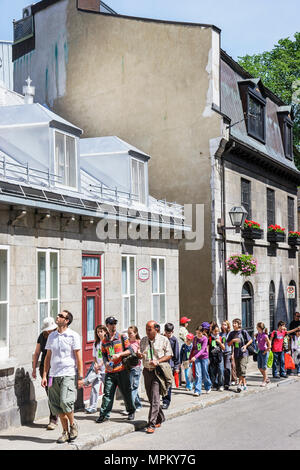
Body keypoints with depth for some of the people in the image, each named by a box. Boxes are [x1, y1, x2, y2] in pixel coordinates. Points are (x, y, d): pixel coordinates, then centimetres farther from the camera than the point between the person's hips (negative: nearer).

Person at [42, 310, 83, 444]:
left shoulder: (73, 336, -3)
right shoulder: (52, 336, 12)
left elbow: (78, 357, -4)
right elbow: (48, 357, 15)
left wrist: (80, 377, -7)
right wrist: (44, 375, 9)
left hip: (68, 374, -5)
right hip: (53, 374, 5)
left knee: (65, 402, -17)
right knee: (56, 405, 4)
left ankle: (73, 424, 9)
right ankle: (65, 432, 17)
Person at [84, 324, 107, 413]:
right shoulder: (96, 343, 11)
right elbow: (94, 357, 13)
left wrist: (100, 365, -16)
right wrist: (96, 366, -2)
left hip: (106, 369, -3)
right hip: (97, 369, 4)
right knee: (94, 387, -6)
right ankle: (92, 406, -3)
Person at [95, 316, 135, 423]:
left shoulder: (122, 337, 2)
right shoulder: (104, 341, 11)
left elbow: (129, 350, 1)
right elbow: (104, 354, 15)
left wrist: (119, 354, -13)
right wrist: (106, 363, -4)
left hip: (122, 370, -2)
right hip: (110, 371, 2)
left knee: (126, 392, 6)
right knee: (107, 393, -2)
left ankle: (131, 411, 22)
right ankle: (104, 414, 2)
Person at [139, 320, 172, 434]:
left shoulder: (163, 340, -2)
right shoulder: (143, 340, 12)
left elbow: (169, 355, -1)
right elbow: (141, 355, 20)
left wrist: (157, 361, -15)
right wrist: (139, 355, -5)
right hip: (147, 371, 5)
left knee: (155, 398, -12)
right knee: (151, 398, 10)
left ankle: (152, 424, -12)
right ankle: (160, 419, 27)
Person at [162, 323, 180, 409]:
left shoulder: (174, 340, -3)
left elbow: (176, 354, -1)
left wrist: (177, 366, -2)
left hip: (170, 364, -3)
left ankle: (166, 402, 1)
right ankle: (165, 399, 21)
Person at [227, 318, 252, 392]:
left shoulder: (243, 332, -4)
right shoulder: (232, 333, 8)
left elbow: (250, 340, 4)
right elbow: (229, 344, 9)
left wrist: (245, 345, -11)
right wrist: (233, 340, -10)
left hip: (243, 353, -5)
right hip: (236, 354, 5)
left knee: (242, 369, -14)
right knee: (238, 370, 8)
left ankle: (240, 384, -13)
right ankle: (244, 384, 21)